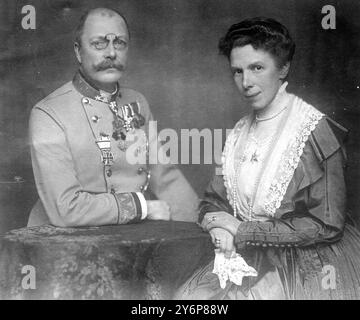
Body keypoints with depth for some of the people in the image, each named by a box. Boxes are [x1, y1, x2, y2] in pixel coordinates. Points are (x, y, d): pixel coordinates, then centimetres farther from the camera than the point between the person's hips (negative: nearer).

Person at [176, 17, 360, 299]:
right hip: (250, 261, 5)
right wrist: (218, 225, -12)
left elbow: (327, 225, -16)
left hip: (307, 267, -5)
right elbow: (213, 200, 13)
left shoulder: (317, 132, -11)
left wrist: (243, 231, -15)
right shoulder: (240, 134, 8)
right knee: (189, 296, -14)